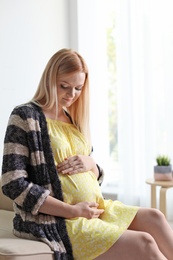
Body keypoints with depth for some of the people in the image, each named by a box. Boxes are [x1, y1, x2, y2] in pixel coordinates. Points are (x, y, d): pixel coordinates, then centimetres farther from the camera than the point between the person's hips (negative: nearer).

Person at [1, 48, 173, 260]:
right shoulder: (25, 117, -6)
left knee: (154, 218, -12)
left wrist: (91, 164, -5)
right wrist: (72, 210, -16)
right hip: (55, 221, -7)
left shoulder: (73, 120, 15)